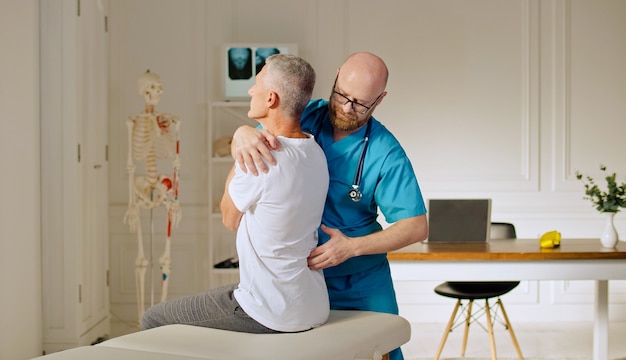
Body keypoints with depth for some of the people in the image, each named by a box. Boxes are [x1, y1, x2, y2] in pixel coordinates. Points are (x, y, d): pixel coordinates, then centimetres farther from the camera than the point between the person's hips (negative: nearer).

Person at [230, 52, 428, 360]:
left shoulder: (386, 154, -16)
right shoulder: (305, 117, -8)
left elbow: (417, 227, -16)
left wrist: (351, 247, -28)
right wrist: (243, 134, -35)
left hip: (361, 284, -1)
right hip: (298, 275, 2)